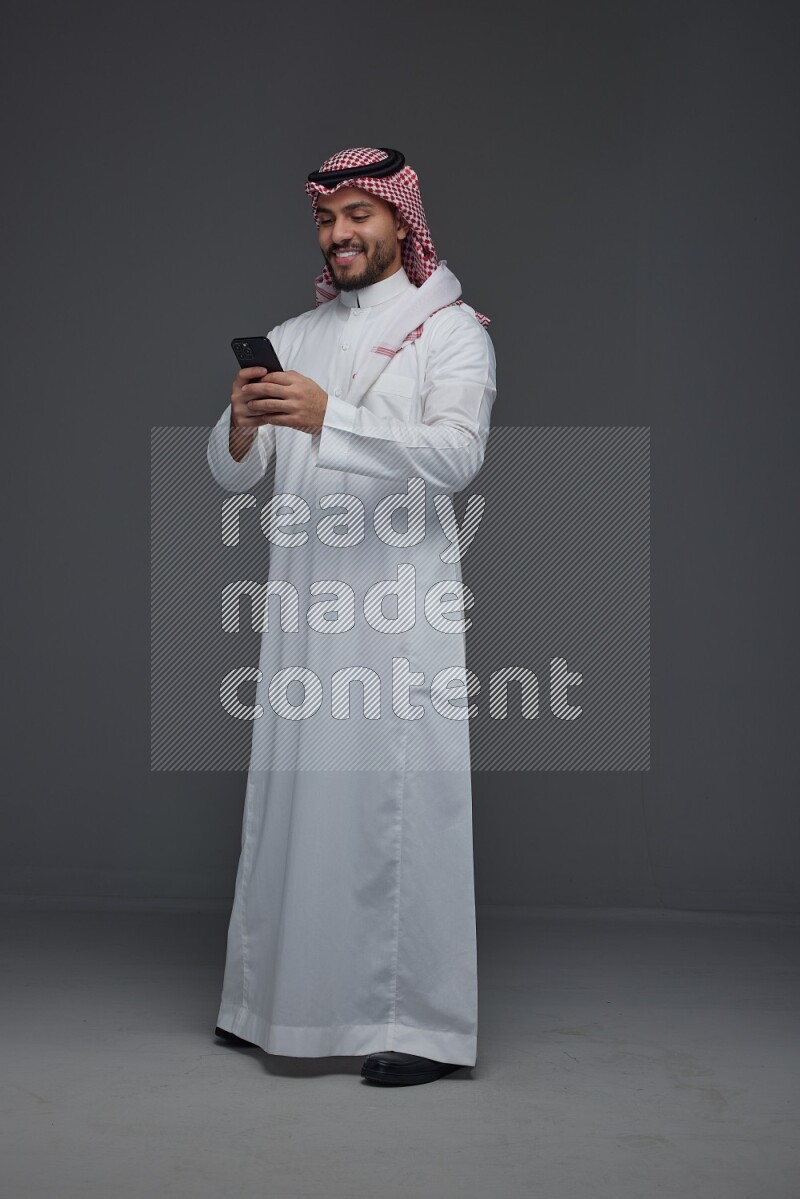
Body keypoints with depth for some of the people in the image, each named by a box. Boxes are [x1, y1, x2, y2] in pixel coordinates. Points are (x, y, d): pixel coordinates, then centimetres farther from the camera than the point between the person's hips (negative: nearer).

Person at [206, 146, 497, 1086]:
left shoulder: (451, 329, 3)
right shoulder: (292, 338, 18)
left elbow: (456, 453, -16)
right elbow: (231, 474, 11)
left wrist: (329, 416, -27)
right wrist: (242, 421, -12)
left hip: (402, 606, -5)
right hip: (300, 606, 5)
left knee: (404, 803, -6)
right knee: (291, 794, 7)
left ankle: (420, 1022, 3)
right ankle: (281, 1002, 20)